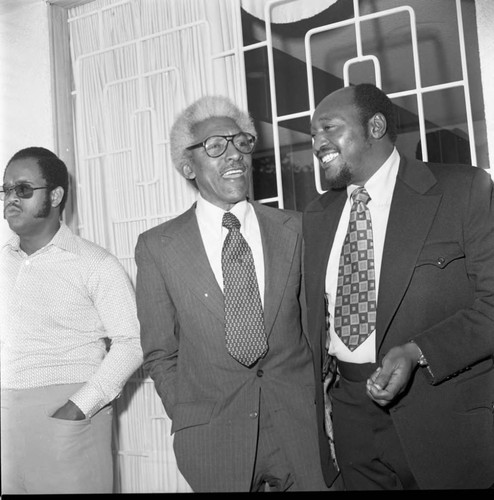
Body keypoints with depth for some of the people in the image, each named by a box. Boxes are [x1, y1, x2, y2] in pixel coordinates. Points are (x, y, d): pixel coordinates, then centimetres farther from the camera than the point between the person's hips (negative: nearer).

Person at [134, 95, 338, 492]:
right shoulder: (157, 247, -3)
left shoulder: (294, 228, 1)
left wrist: (314, 396, 1)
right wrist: (190, 419, -1)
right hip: (211, 441, -1)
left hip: (303, 425, 2)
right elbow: (160, 352, 3)